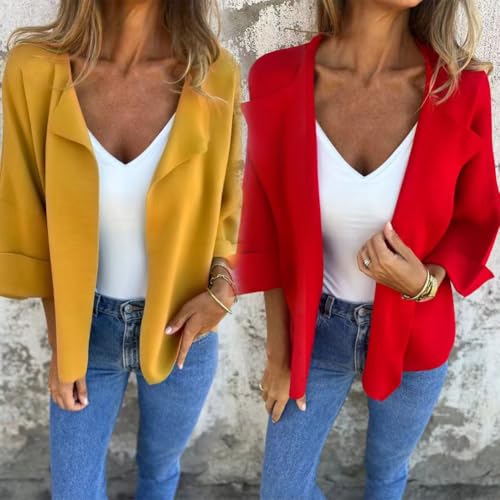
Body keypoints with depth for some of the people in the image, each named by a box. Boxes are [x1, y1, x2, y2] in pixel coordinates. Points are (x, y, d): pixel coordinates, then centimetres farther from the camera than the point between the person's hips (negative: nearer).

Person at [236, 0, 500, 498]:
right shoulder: (277, 80, -18)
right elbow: (268, 230, -8)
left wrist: (425, 282, -25)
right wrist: (278, 353, -1)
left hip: (413, 331, 0)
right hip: (316, 327, 0)